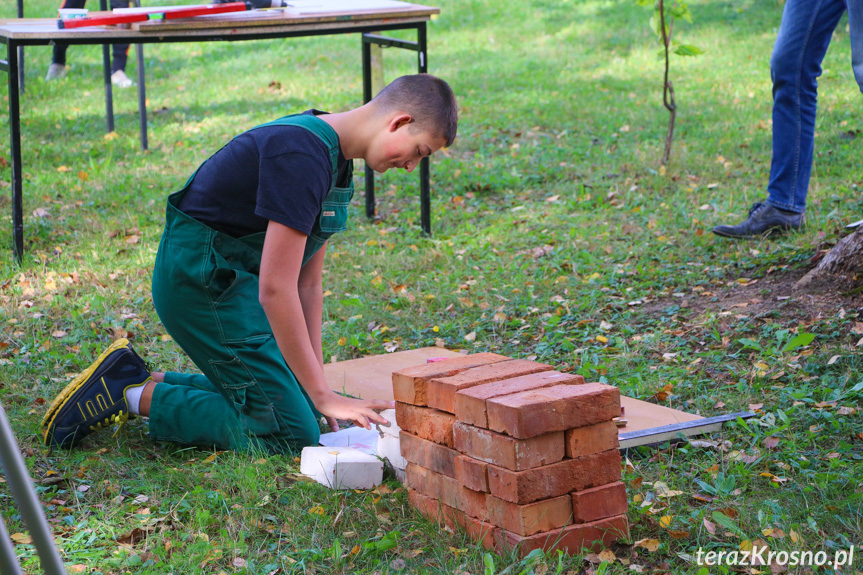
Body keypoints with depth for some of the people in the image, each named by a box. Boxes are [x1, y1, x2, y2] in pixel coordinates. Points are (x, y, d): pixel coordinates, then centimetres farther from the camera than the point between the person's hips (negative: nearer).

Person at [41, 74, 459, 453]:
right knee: (290, 433, -9)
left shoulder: (335, 156, 7)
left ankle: (143, 381, 15)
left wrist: (317, 382, 6)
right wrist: (322, 395, -24)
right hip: (201, 279, -10)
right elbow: (275, 290, -28)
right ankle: (135, 395, -4)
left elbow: (307, 281, 9)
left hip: (230, 278, 10)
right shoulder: (301, 156, -26)